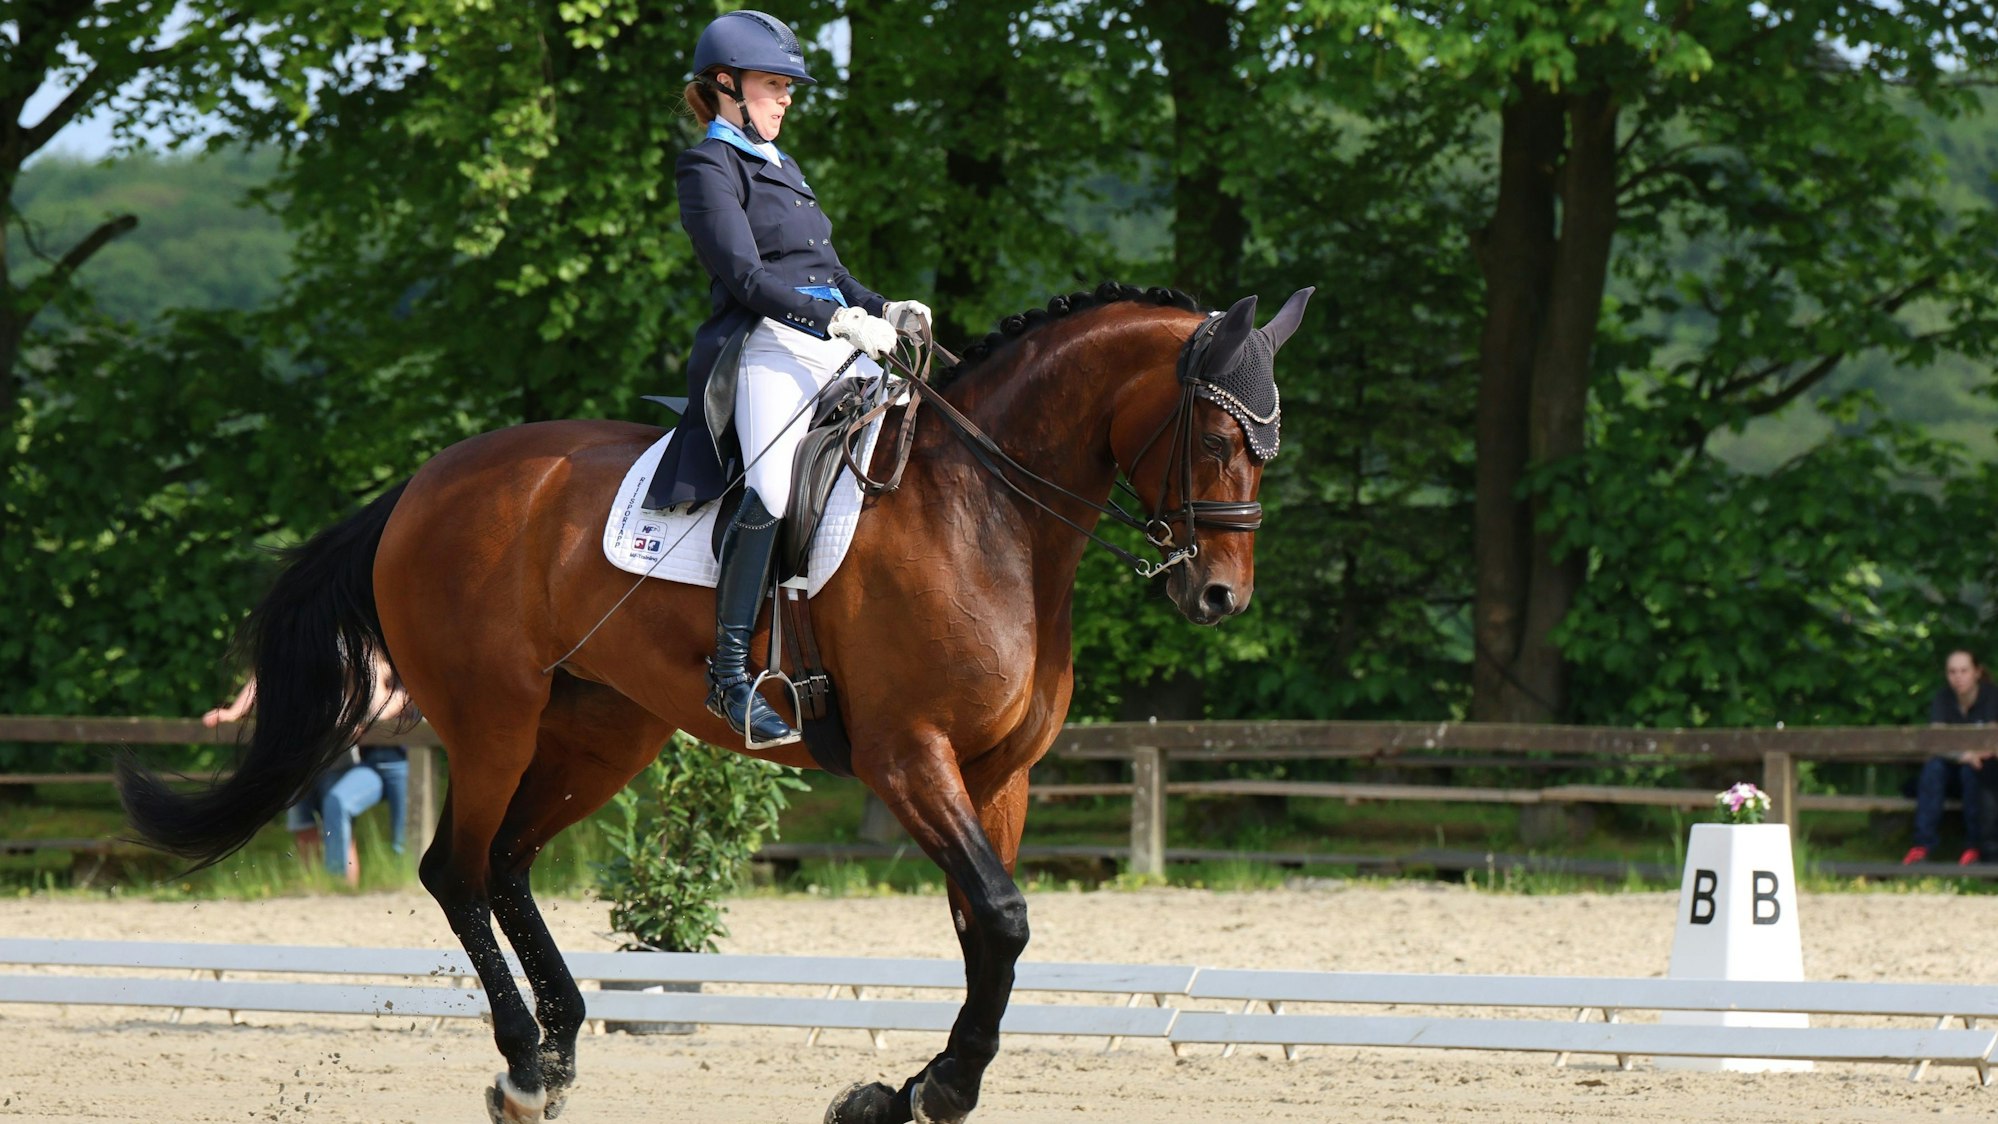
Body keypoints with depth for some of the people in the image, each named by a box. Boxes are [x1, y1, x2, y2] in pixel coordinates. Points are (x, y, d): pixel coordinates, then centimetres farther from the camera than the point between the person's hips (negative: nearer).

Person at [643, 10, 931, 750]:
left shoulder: (780, 168, 26)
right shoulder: (709, 168, -1)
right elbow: (744, 276, -13)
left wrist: (886, 312, 7)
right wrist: (839, 319, -22)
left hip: (836, 350, 9)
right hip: (766, 349, -9)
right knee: (776, 482, -30)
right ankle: (728, 670, -28)